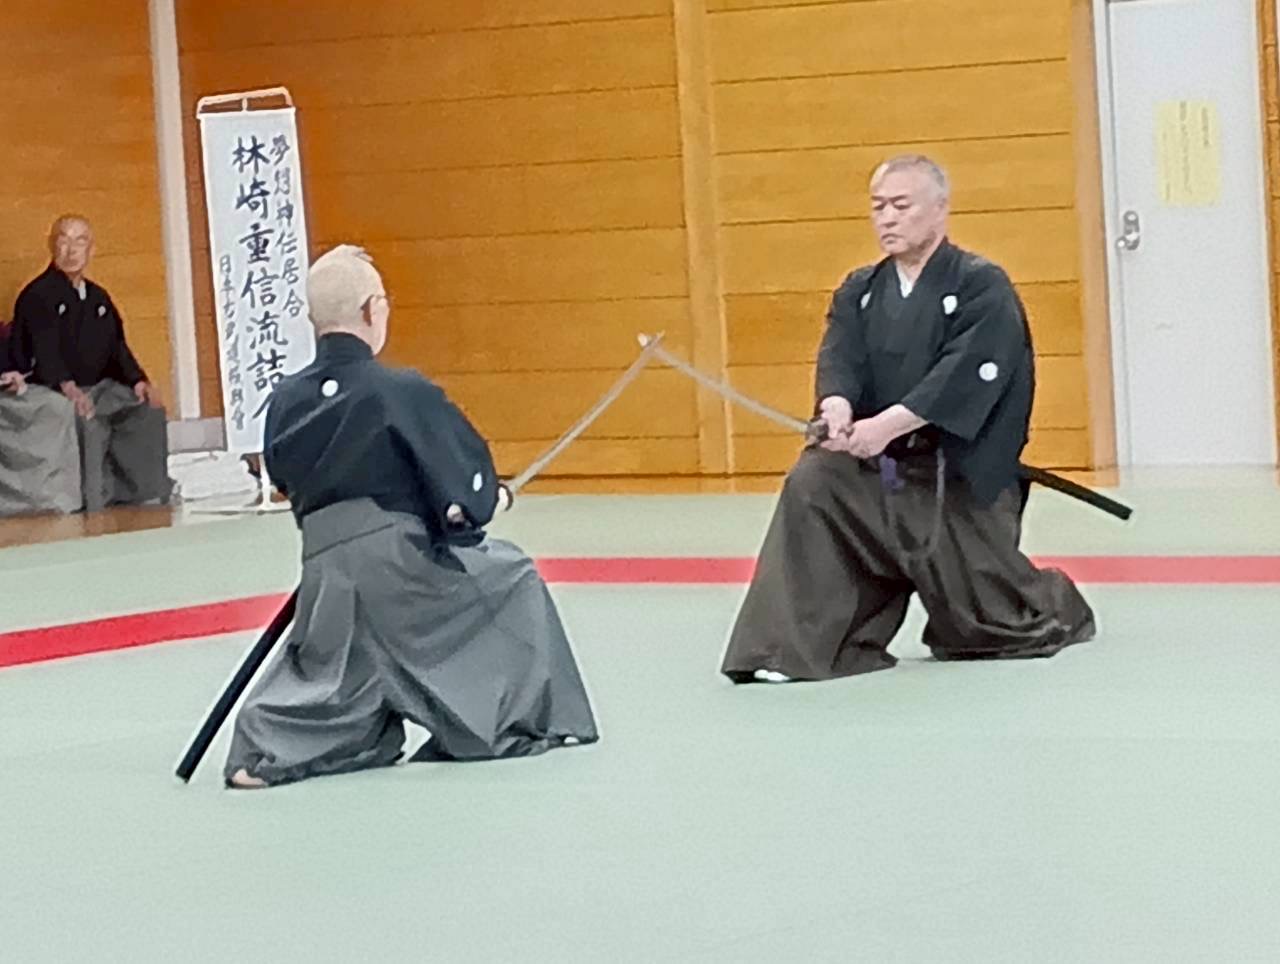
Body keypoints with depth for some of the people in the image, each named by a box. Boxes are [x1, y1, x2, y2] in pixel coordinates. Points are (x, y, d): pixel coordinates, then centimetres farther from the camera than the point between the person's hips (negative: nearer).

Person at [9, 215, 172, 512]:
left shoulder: (98, 298, 19)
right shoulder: (38, 296, -7)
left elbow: (117, 346, 15)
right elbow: (44, 349, -22)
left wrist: (137, 381, -4)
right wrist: (68, 387, -39)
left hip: (99, 386, 7)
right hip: (54, 392, -7)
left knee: (147, 411, -10)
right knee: (88, 421, -35)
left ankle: (145, 490, -3)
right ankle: (92, 500, -27)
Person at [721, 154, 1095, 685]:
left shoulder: (982, 287, -8)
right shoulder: (859, 292, 9)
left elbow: (965, 374, -21)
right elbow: (840, 359, -7)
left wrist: (889, 424, -33)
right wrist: (837, 406, -31)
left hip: (961, 474, -4)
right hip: (880, 465, 4)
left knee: (987, 621, 1)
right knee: (811, 485, -26)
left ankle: (1058, 609, 38)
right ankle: (795, 645, -23)